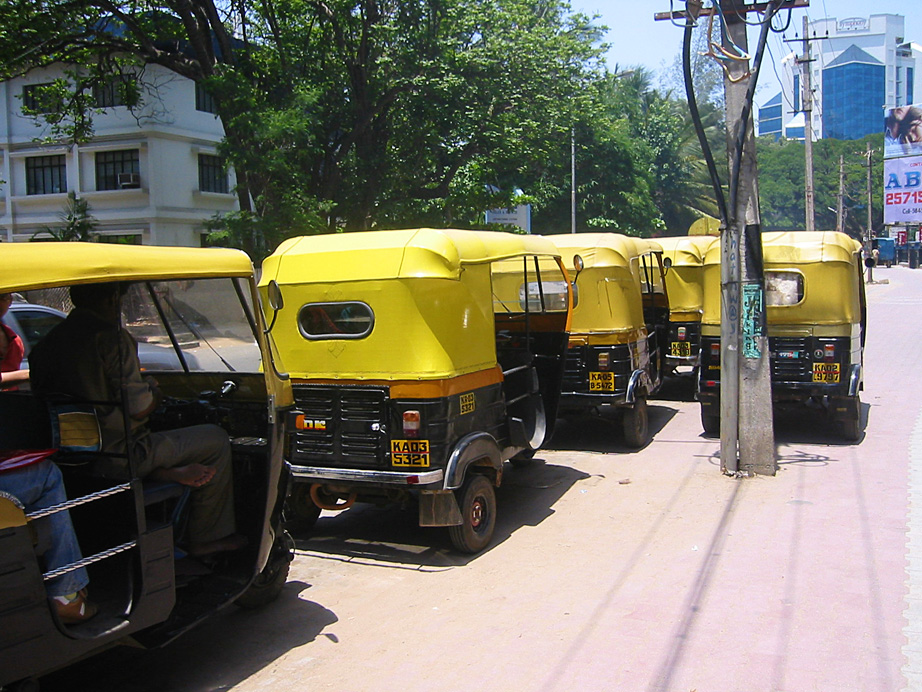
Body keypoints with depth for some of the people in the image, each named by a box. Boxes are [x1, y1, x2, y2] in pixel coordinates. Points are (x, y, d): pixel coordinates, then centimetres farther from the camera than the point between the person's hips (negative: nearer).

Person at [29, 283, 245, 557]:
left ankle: (172, 474, 11)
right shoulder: (112, 338, -18)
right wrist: (155, 391, 3)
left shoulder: (46, 344, 4)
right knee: (216, 439, 7)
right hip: (119, 457, -8)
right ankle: (206, 539, 14)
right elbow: (139, 409, -20)